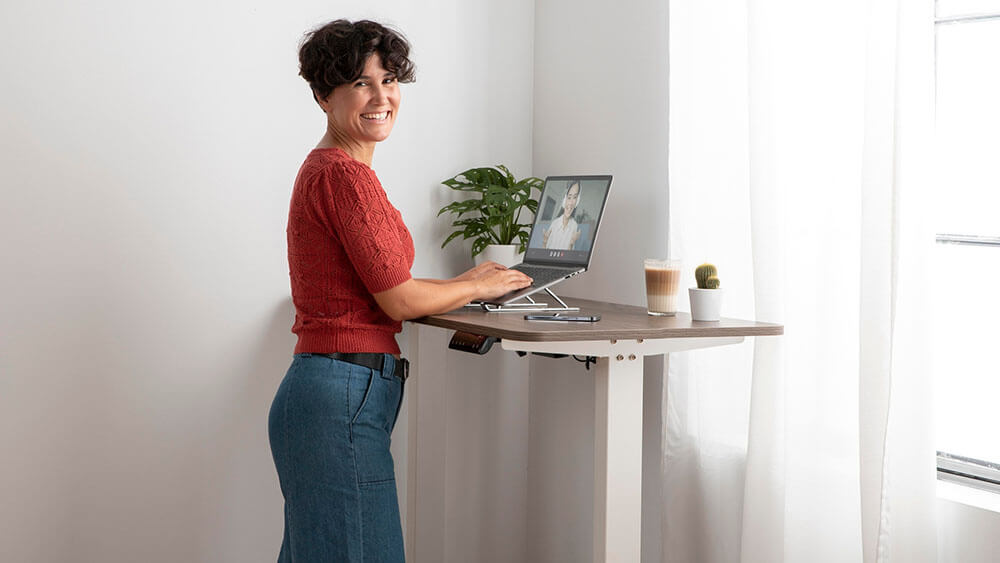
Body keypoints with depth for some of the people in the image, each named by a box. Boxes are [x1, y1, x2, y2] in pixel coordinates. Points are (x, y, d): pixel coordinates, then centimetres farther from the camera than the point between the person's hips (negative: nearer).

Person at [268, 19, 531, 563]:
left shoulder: (324, 168, 16)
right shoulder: (344, 174, -14)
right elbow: (399, 299, -13)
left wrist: (462, 282, 20)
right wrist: (477, 286, 3)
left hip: (328, 392, 10)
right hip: (342, 398, -10)